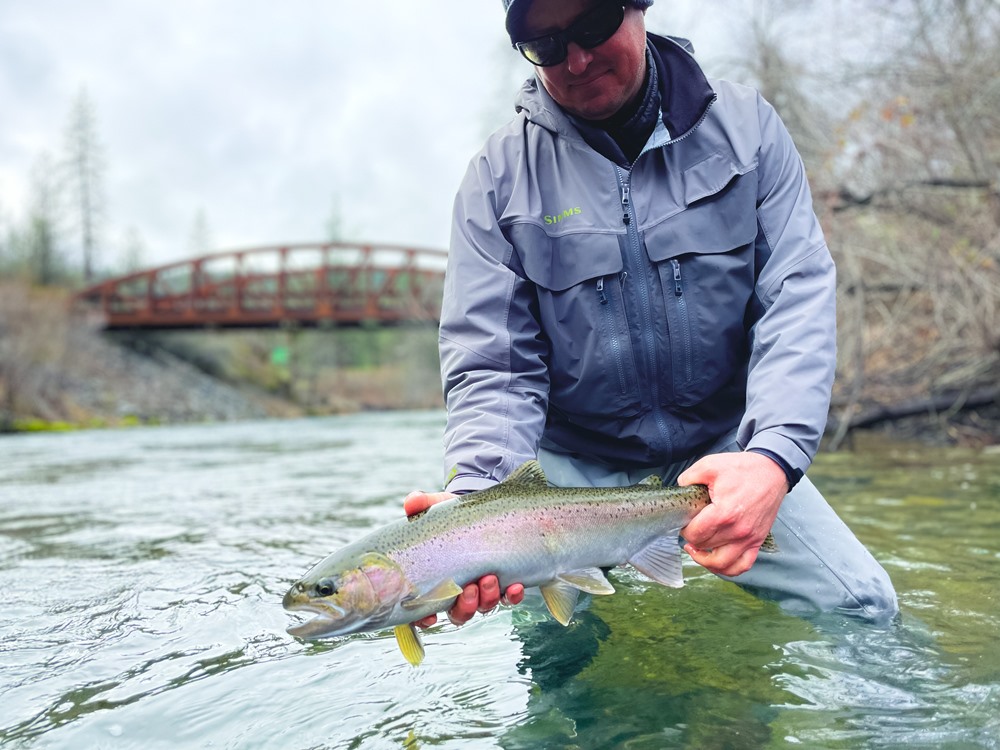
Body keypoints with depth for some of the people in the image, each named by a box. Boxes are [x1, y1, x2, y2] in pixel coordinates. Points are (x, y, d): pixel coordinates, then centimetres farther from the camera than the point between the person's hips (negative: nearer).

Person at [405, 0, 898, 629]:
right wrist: (477, 492, -31)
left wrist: (773, 456, -28)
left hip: (726, 451, 2)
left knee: (864, 608, -6)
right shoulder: (500, 177, -7)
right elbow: (492, 366, -11)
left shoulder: (745, 126, -3)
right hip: (573, 464, -1)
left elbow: (798, 292, -10)